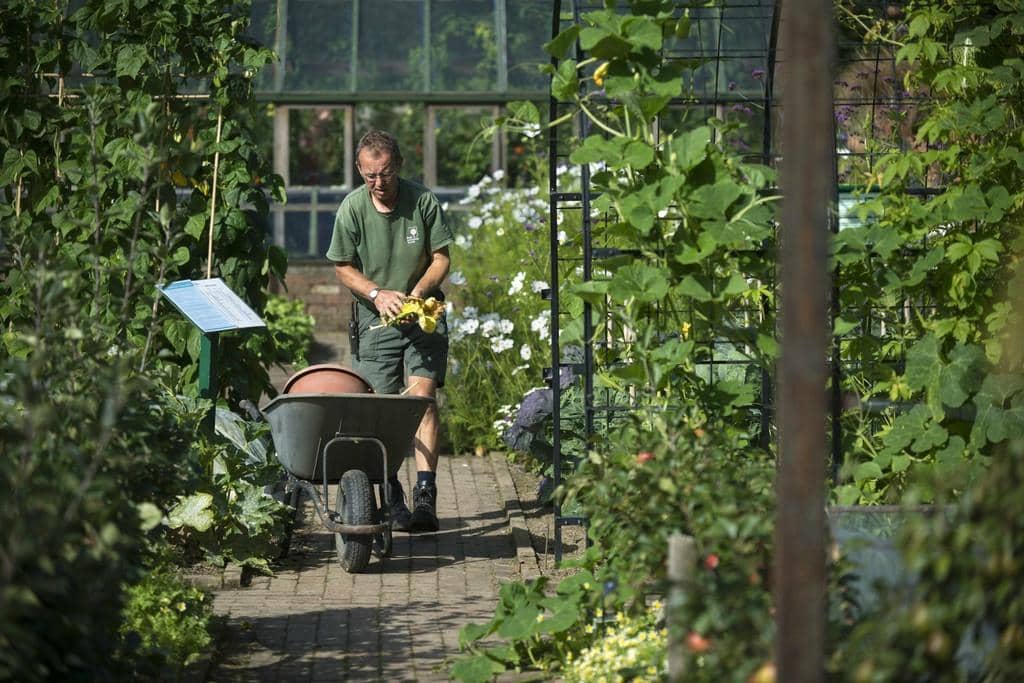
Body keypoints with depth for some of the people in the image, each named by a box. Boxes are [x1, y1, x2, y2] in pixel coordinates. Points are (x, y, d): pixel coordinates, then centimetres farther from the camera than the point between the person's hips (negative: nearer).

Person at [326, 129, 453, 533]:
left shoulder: (423, 201, -7)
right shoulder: (352, 208, -6)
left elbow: (441, 258, 2)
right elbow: (343, 267, 4)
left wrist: (418, 292, -15)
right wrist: (377, 294, -13)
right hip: (375, 319, 1)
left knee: (422, 395, -16)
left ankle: (425, 495, -22)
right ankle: (391, 498, 8)